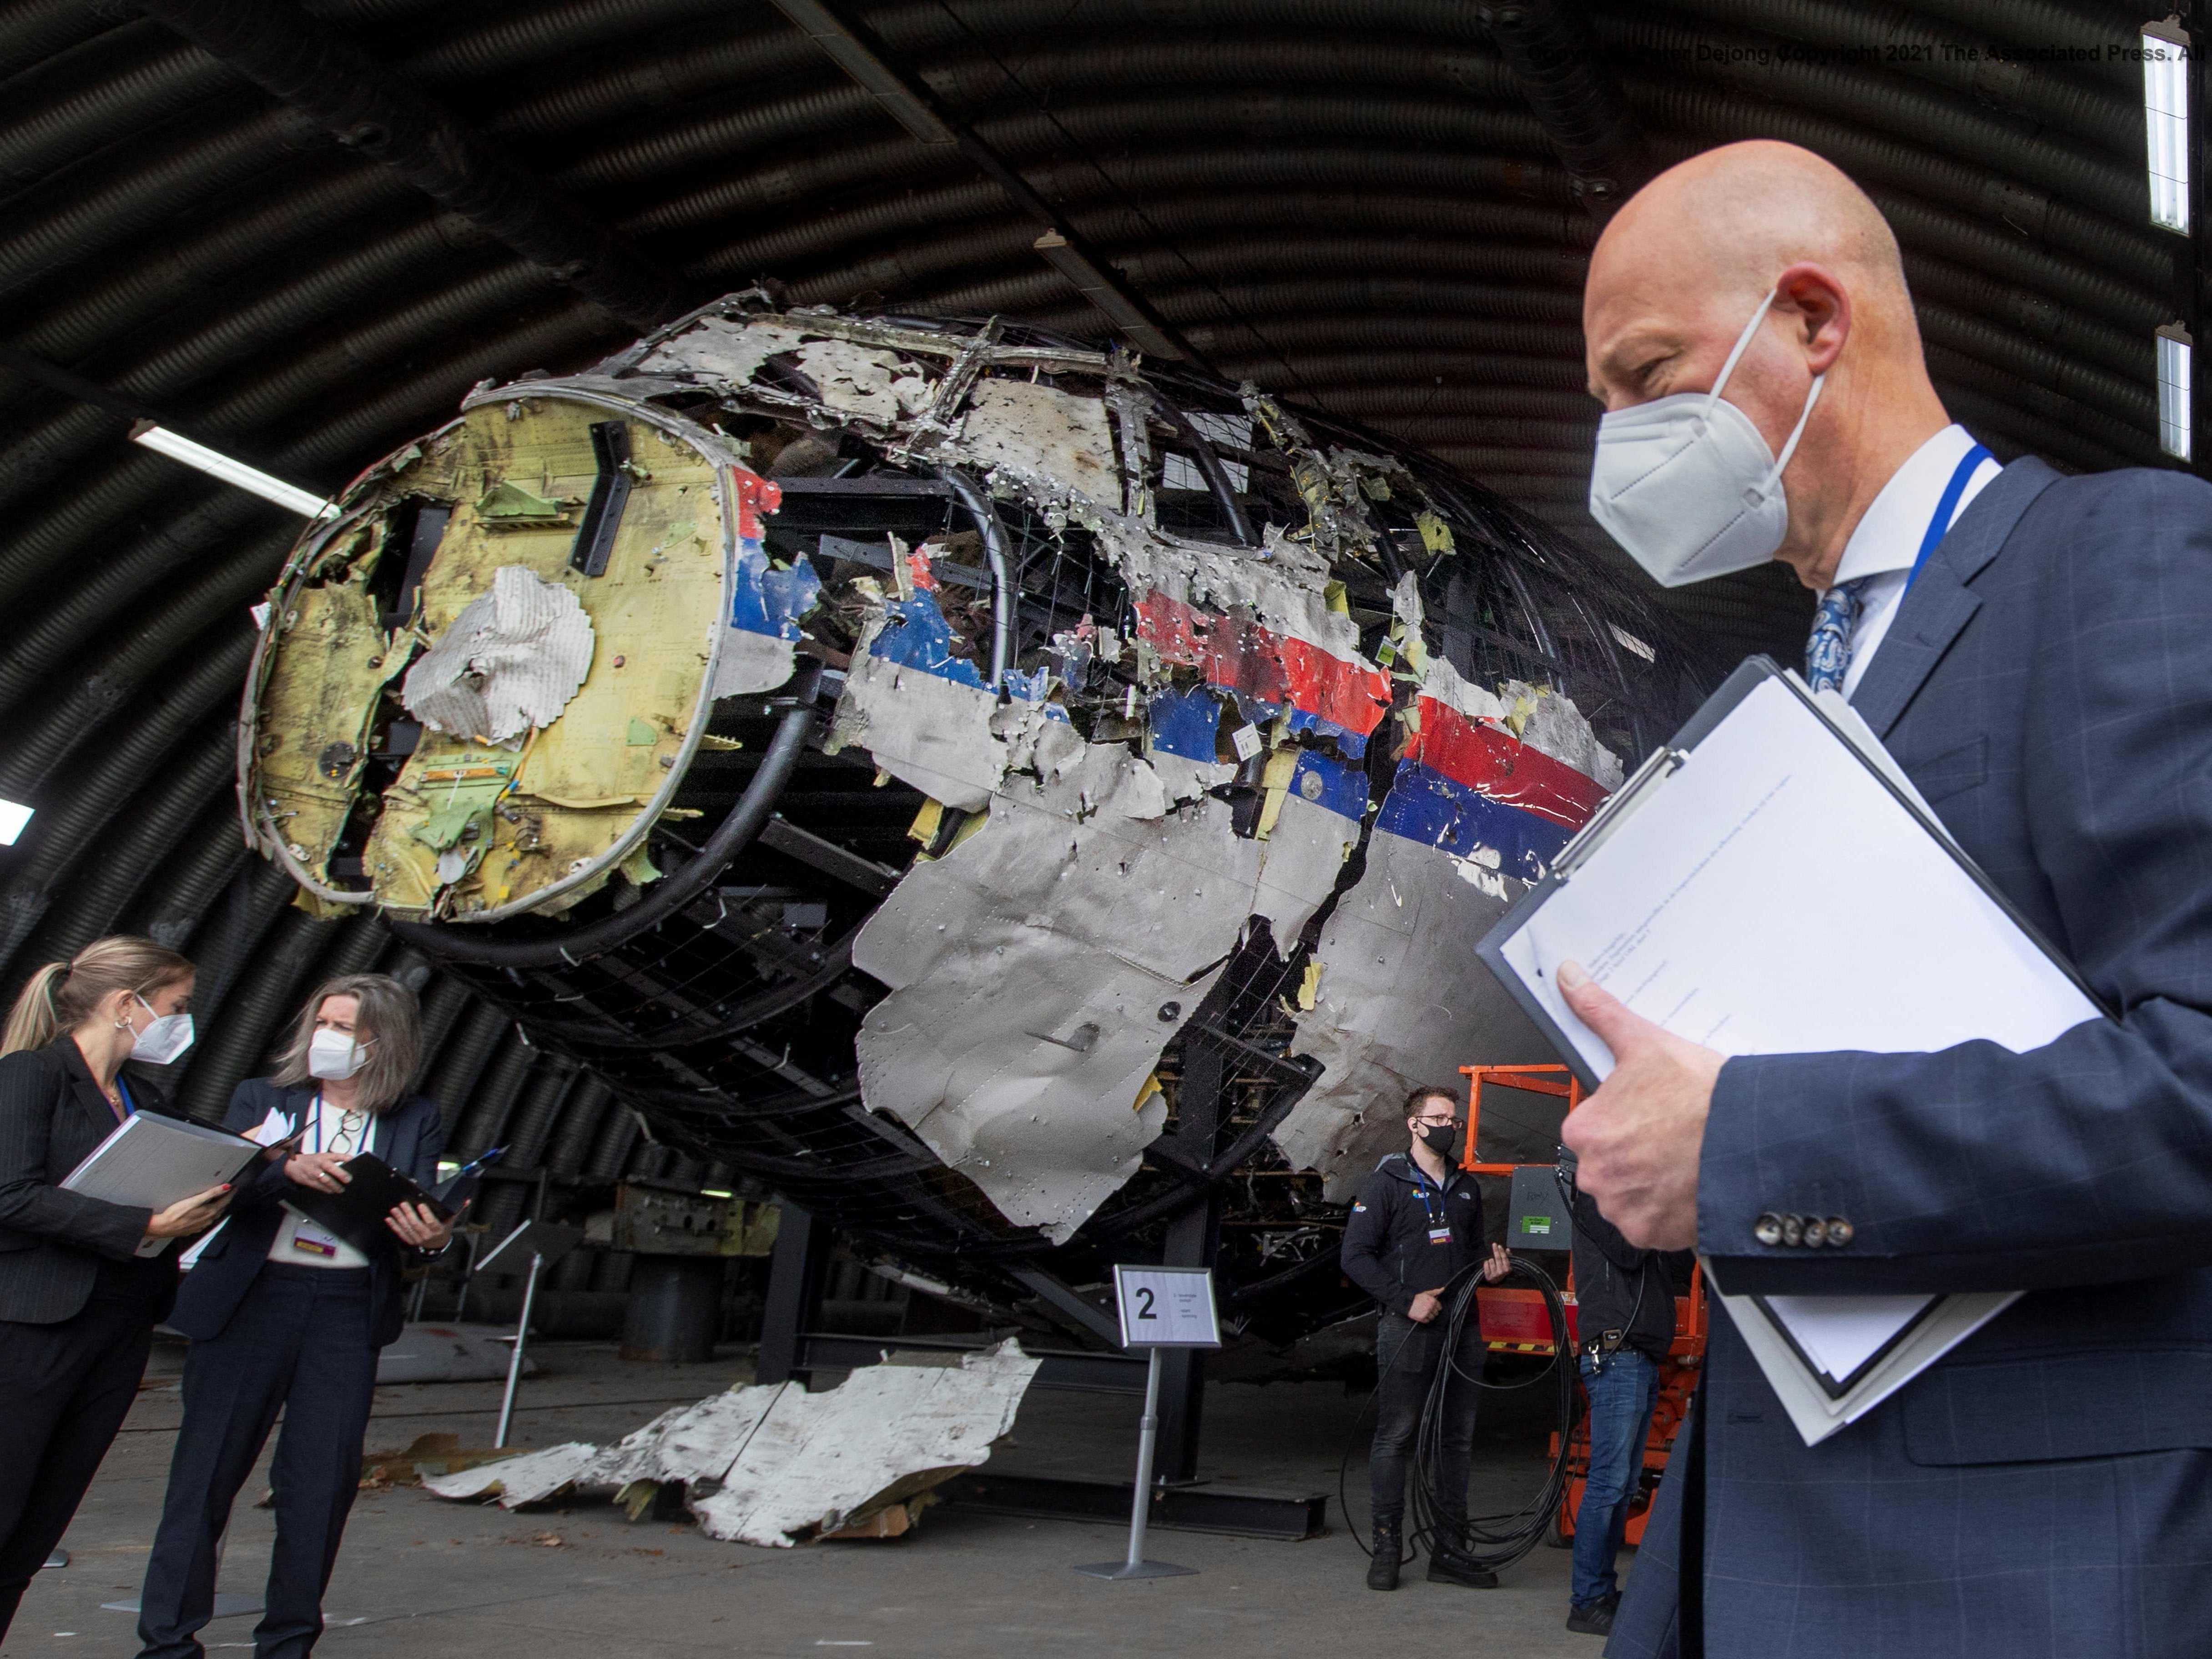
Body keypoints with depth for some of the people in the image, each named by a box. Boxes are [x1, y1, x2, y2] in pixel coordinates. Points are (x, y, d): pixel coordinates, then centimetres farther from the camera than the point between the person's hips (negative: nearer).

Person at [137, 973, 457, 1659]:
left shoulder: (416, 1123, 10)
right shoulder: (261, 1100, 10)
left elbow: (421, 1219, 3)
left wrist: (433, 1237, -20)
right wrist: (288, 1169, -23)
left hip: (350, 1310, 0)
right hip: (252, 1300, 0)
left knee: (323, 1480, 2)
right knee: (208, 1467, 1)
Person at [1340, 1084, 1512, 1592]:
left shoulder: (1466, 1187, 17)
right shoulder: (1386, 1183, -3)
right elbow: (1355, 1256, -8)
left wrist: (1489, 1265, 3)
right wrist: (1408, 1300, -14)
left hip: (1461, 1327, 6)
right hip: (1408, 1327, -6)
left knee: (1458, 1440, 8)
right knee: (1395, 1438, -3)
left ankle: (1451, 1552, 16)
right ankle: (1387, 1549, 5)